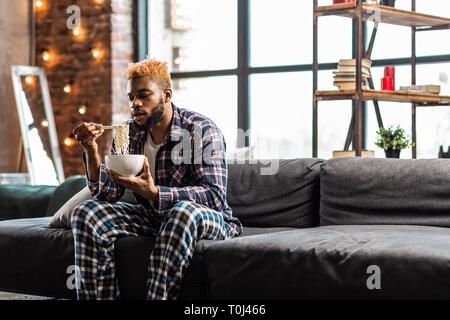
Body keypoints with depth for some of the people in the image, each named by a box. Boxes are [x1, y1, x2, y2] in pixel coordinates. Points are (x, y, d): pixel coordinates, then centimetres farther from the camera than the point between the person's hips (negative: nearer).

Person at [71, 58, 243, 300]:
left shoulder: (202, 130, -14)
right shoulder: (128, 133, 2)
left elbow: (215, 195, -25)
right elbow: (108, 194, -1)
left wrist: (153, 193, -37)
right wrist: (91, 151, -18)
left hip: (208, 222, -5)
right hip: (151, 217, 5)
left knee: (184, 211, -39)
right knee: (86, 213, -12)